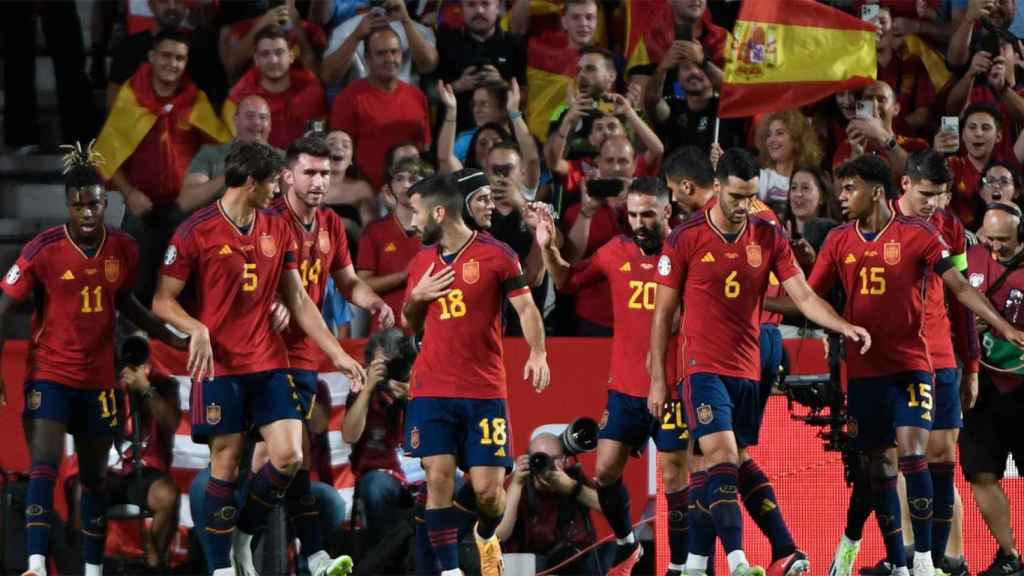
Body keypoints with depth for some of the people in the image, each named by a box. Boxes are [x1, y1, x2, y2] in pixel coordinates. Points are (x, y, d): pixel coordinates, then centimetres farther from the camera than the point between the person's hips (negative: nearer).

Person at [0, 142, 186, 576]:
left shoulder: (123, 249, -2)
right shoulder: (44, 249, -14)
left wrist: (170, 337, 14)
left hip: (98, 378, 4)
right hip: (49, 373, -4)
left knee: (95, 477, 12)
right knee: (44, 467, -17)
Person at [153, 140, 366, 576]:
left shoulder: (278, 228, 10)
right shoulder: (197, 231, -6)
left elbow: (298, 300, 15)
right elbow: (163, 301, -3)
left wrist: (338, 355, 11)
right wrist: (197, 330, -22)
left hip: (269, 363, 5)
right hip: (219, 365, -5)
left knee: (289, 456, -7)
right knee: (225, 466, -4)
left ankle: (242, 538, 14)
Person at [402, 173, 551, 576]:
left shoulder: (496, 255, -4)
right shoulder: (422, 262, 11)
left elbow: (525, 307, -4)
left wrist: (538, 352, -19)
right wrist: (415, 297, 0)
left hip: (485, 390, -3)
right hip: (432, 391, 3)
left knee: (487, 488, -4)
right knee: (438, 478, -9)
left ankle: (486, 537, 29)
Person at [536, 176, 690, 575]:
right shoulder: (617, 252, 6)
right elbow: (567, 281, 18)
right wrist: (548, 248, 2)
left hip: (672, 388, -5)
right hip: (625, 387, 5)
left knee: (674, 478, -1)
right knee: (606, 471, 6)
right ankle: (626, 544, 28)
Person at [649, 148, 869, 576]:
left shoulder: (769, 238, 5)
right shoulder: (686, 238, -4)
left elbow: (803, 296, 1)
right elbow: (663, 312, 1)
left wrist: (844, 327, -17)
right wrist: (657, 378, -1)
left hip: (748, 372, 4)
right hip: (704, 369, -4)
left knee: (717, 470, 7)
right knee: (723, 459, -18)